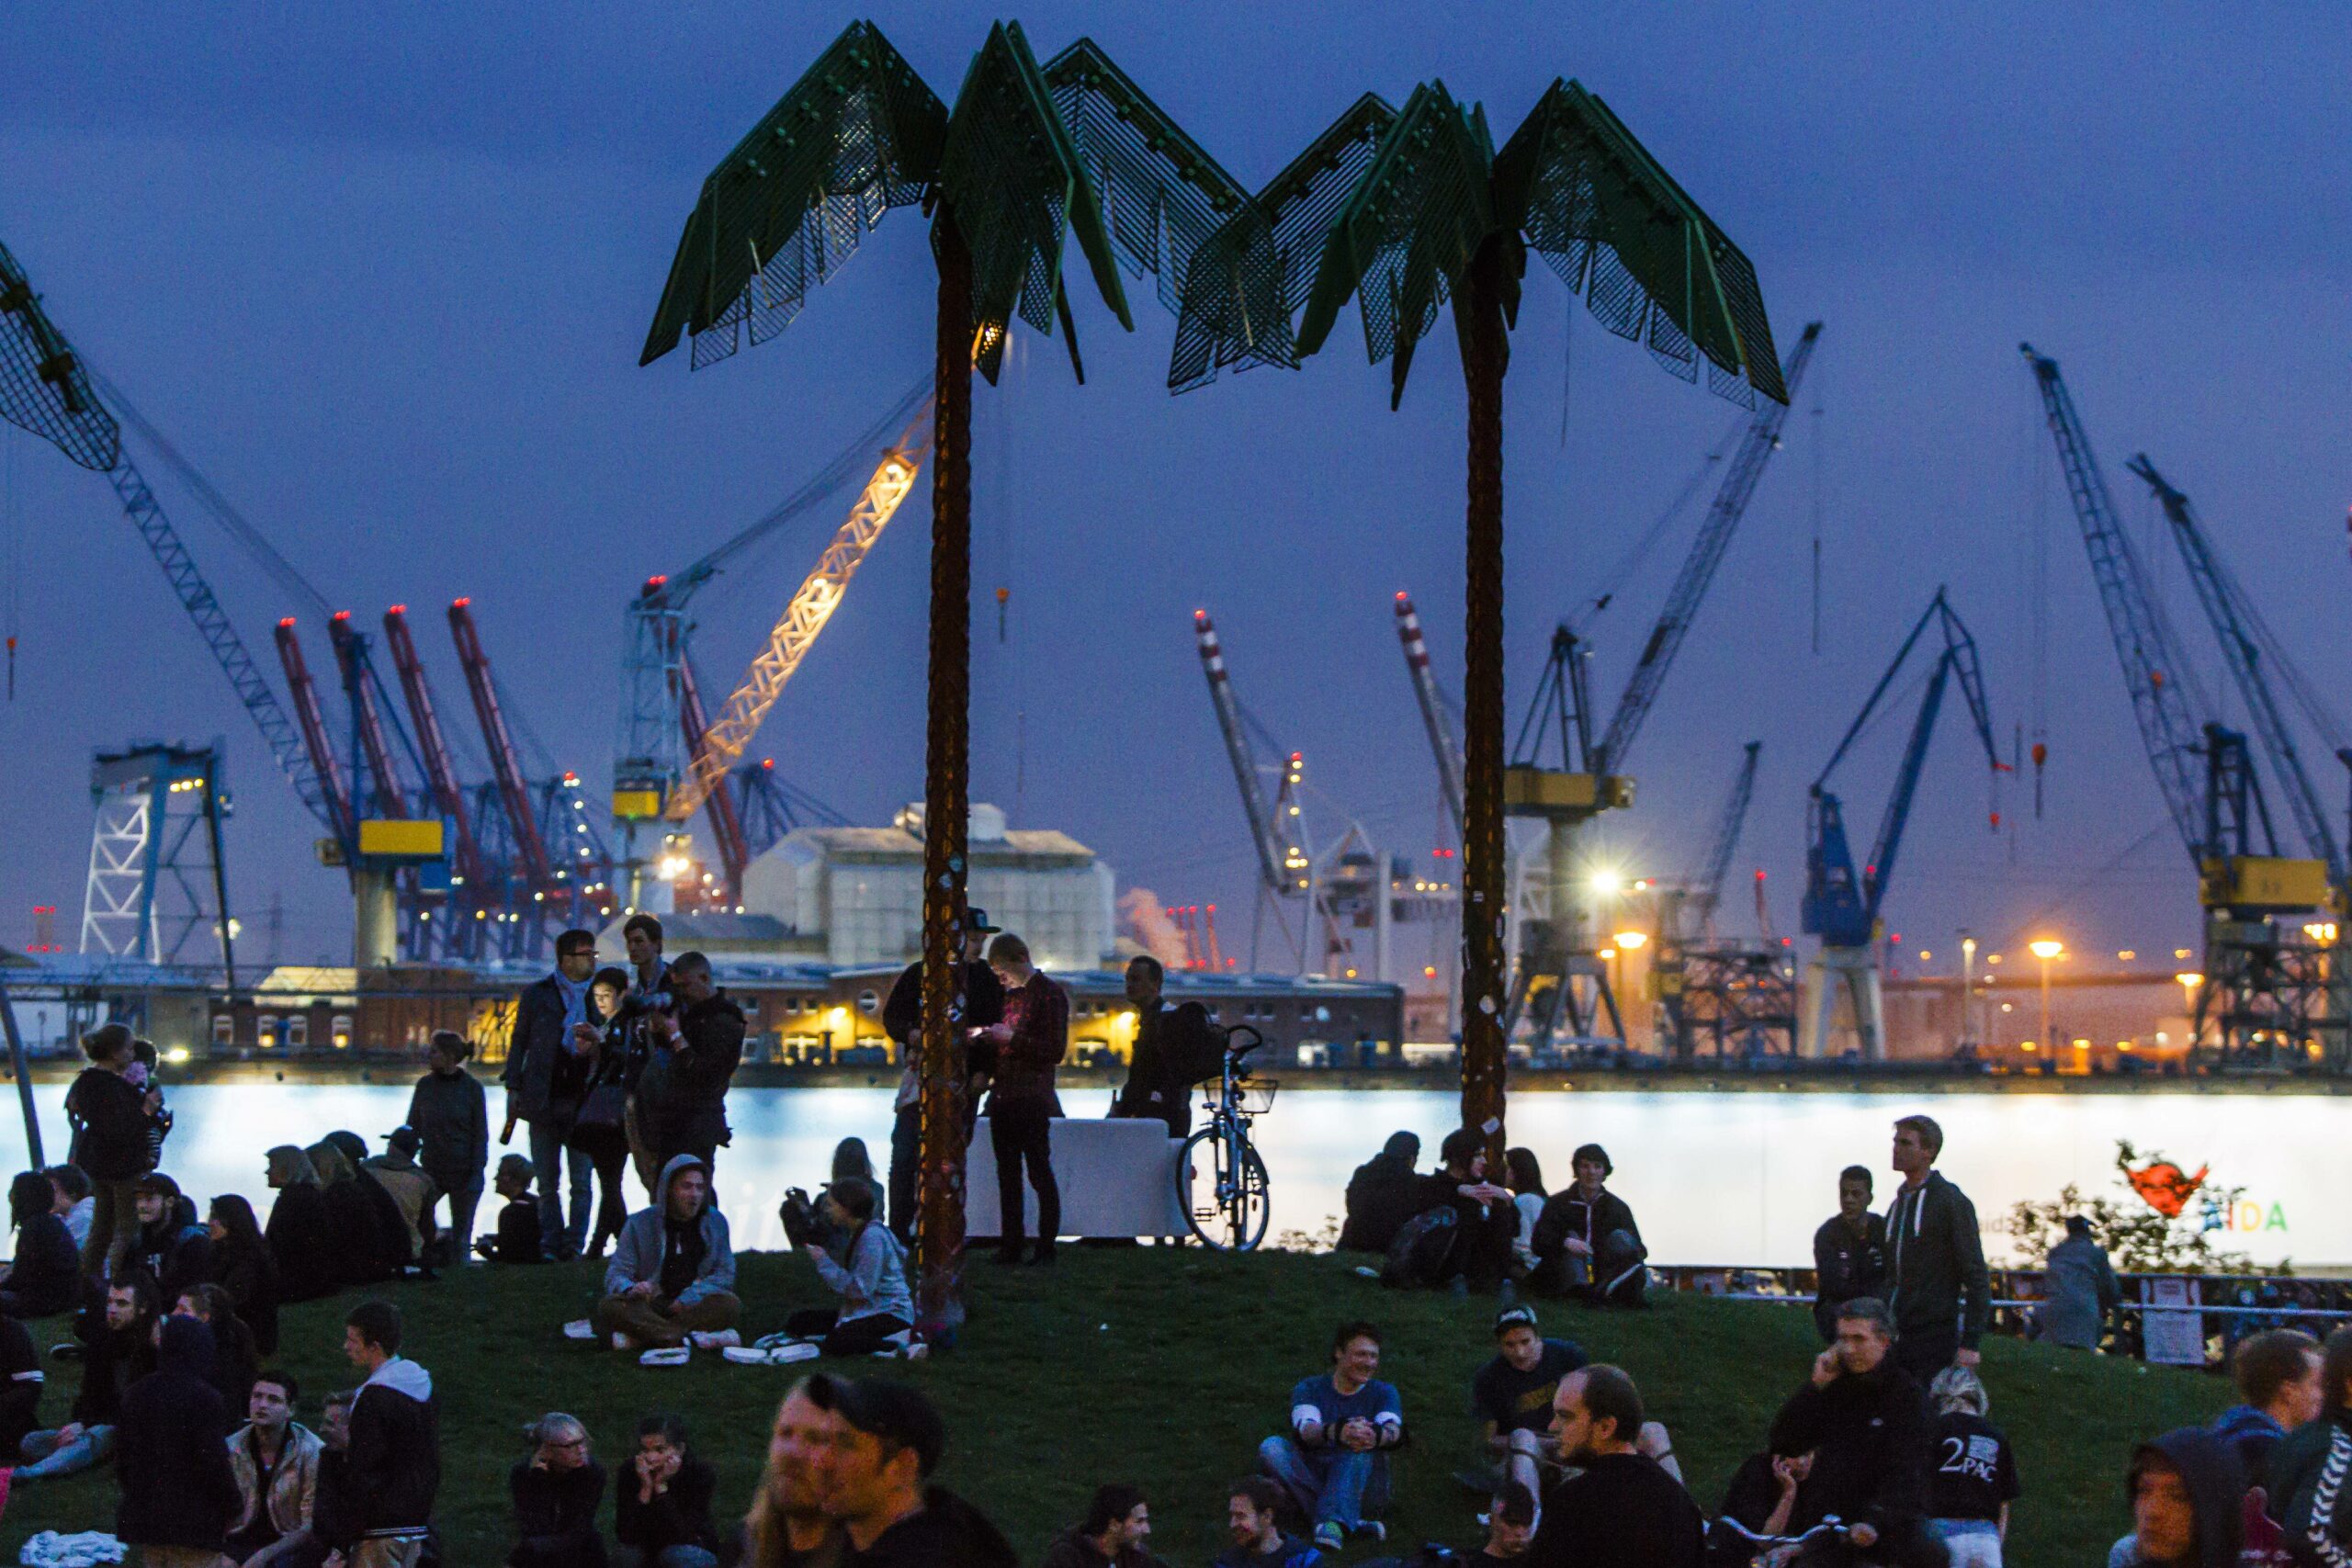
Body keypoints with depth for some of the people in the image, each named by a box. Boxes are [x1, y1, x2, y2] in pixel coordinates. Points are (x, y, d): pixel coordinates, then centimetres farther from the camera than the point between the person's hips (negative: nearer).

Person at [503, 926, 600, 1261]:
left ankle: (574, 1246, 3)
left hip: (582, 1099, 0)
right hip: (543, 1101, 0)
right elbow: (519, 1042, 8)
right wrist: (513, 1088, 1)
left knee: (581, 1182, -2)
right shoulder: (536, 994, 6)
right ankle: (551, 1246, 9)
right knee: (547, 1185, 3)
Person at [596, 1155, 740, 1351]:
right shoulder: (640, 1223, 1)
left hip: (695, 1305, 1)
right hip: (651, 1304, -1)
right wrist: (631, 1289, -28)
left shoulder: (716, 1222, 6)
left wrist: (688, 1298, -14)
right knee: (609, 1307, -30)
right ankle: (693, 1338, -37)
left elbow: (725, 1274, 2)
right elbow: (616, 1275, -3)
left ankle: (641, 1336, -32)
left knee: (729, 1305, -31)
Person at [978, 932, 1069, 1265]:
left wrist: (1011, 1037, -15)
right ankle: (1009, 1246, 9)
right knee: (1008, 1172, 7)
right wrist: (988, 1037, 7)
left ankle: (1046, 1247, -3)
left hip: (1031, 1098, -7)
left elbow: (1055, 1050, -11)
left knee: (1039, 1170, -5)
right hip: (1003, 1096, 8)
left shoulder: (1050, 994, -6)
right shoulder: (1011, 995, 17)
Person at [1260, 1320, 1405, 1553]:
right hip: (1311, 1480, 1)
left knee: (1364, 1445, -28)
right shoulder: (1310, 1389, 7)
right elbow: (1306, 1430, -16)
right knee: (1270, 1448, -24)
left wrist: (1377, 1435, -42)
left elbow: (1394, 1430, -14)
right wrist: (1337, 1432, -42)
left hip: (1362, 1489, -1)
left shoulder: (1383, 1392, 10)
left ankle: (1333, 1521, -48)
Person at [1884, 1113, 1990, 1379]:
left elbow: (1976, 1277, -10)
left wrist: (1969, 1343, -15)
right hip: (1898, 1336, 7)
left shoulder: (1951, 1202, -7)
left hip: (1937, 1336, -7)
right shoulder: (1898, 1204, 17)